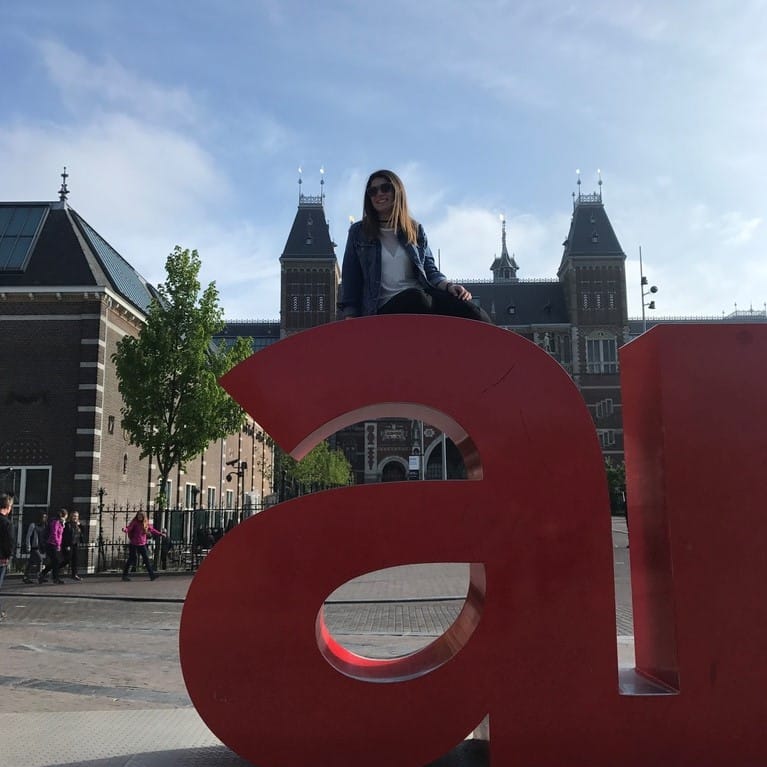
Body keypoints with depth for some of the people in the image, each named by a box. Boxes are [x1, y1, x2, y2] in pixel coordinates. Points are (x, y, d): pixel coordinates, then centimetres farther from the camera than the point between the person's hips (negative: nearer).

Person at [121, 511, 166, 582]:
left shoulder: (146, 523, 6)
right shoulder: (134, 522, -7)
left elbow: (152, 530, 15)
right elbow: (129, 528, -21)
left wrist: (161, 534, 13)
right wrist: (125, 530, -43)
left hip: (142, 544, 4)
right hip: (133, 544, -4)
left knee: (146, 559, 3)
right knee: (131, 559, 0)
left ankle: (152, 575, 4)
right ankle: (124, 575, 13)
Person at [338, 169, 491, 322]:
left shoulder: (415, 229, 20)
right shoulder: (358, 232, 14)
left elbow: (430, 270, 18)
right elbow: (350, 280, 12)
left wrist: (449, 286, -5)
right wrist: (350, 318, 0)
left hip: (422, 295, 3)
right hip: (386, 306, -3)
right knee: (416, 298, -40)